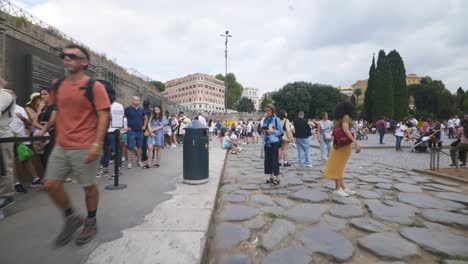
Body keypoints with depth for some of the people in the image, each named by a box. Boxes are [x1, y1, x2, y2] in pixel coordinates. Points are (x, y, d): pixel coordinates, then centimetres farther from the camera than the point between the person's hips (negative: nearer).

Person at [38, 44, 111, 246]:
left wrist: (97, 144, -21)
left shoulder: (94, 86, -9)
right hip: (60, 146, 6)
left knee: (89, 186, 6)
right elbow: (57, 111, 23)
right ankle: (72, 218, 30)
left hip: (85, 148, -6)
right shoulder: (58, 86, 10)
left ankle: (91, 223, 28)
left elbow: (103, 116, -14)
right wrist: (45, 129, 11)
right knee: (51, 185, 7)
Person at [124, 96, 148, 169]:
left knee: (139, 146, 10)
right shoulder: (128, 109, -4)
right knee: (130, 147, -2)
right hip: (131, 131, -4)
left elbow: (146, 118, 22)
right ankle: (129, 162, 6)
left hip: (140, 131, 4)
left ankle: (139, 161, 21)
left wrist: (144, 126, 13)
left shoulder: (141, 110, 9)